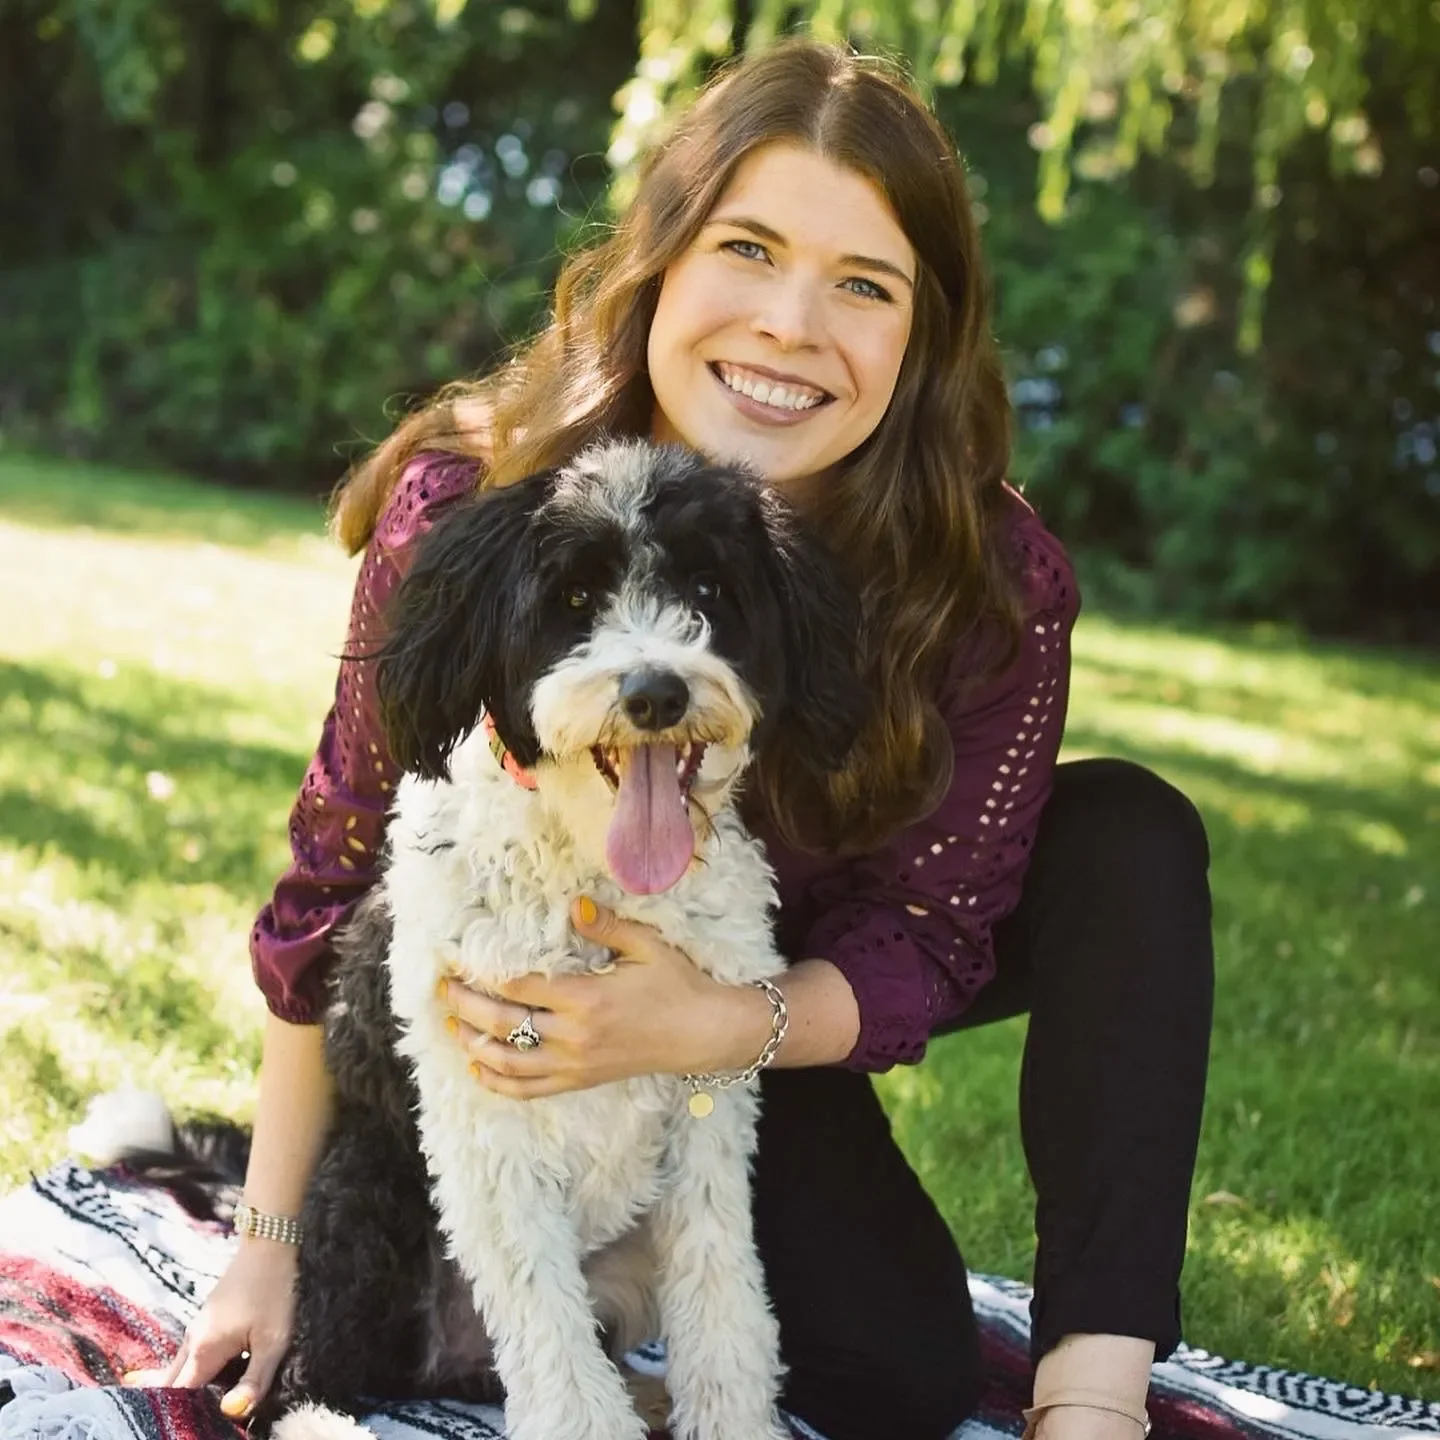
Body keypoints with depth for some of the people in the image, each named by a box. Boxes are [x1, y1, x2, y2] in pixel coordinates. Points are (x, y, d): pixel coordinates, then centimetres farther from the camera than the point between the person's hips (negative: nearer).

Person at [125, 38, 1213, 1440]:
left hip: (813, 982, 2)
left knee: (1128, 835, -22)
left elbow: (932, 932, -19)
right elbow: (342, 874, -18)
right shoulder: (467, 508, -29)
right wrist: (271, 1246, -13)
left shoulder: (994, 581, -28)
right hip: (548, 981, -2)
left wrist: (708, 1024, -40)